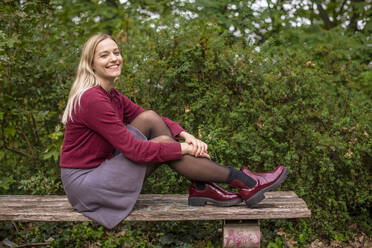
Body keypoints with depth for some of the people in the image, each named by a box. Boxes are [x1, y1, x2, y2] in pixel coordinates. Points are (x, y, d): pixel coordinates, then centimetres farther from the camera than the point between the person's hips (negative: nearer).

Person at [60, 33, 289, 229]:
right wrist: (183, 149, -19)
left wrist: (186, 136, -11)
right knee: (163, 142, -16)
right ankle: (242, 182, -9)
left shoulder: (112, 96, 7)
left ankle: (201, 187, -6)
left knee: (150, 118, -5)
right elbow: (132, 149, -25)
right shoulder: (92, 99, -21)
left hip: (100, 169, 8)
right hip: (84, 184, -8)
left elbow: (151, 119, 7)